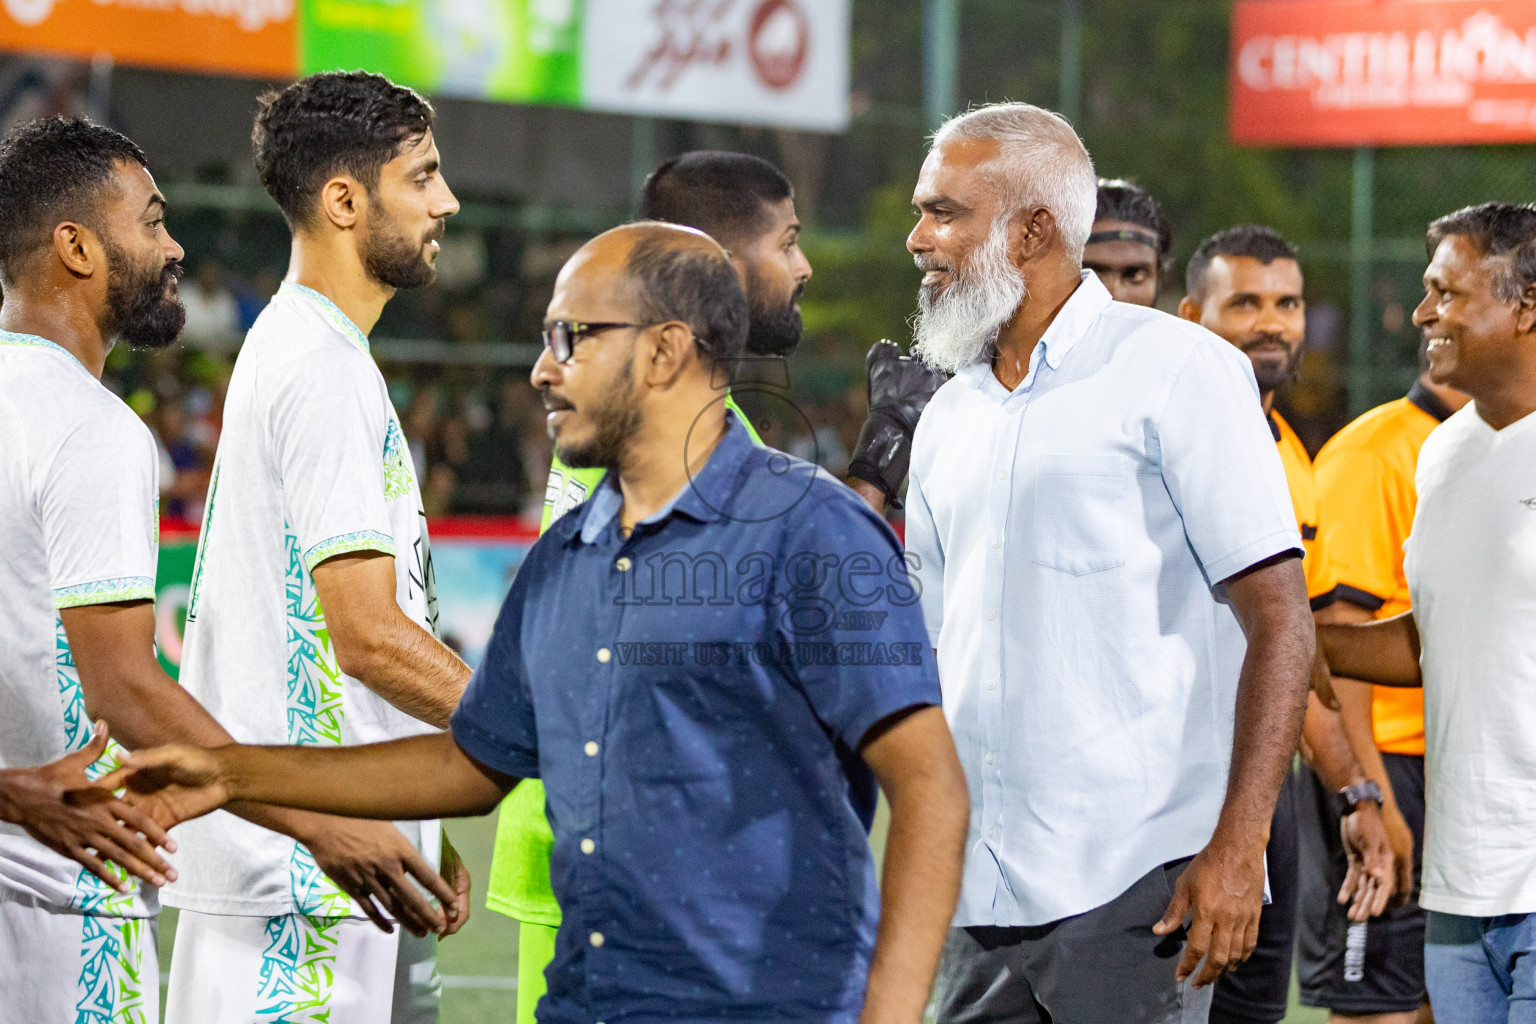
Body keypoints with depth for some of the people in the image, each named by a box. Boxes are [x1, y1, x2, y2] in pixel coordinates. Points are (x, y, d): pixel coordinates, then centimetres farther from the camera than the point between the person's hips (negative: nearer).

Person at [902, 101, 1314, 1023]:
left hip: (1134, 880, -6)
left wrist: (1237, 849, -17)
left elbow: (1280, 622, -8)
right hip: (982, 894, 6)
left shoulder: (1177, 370, -3)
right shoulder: (948, 419, 17)